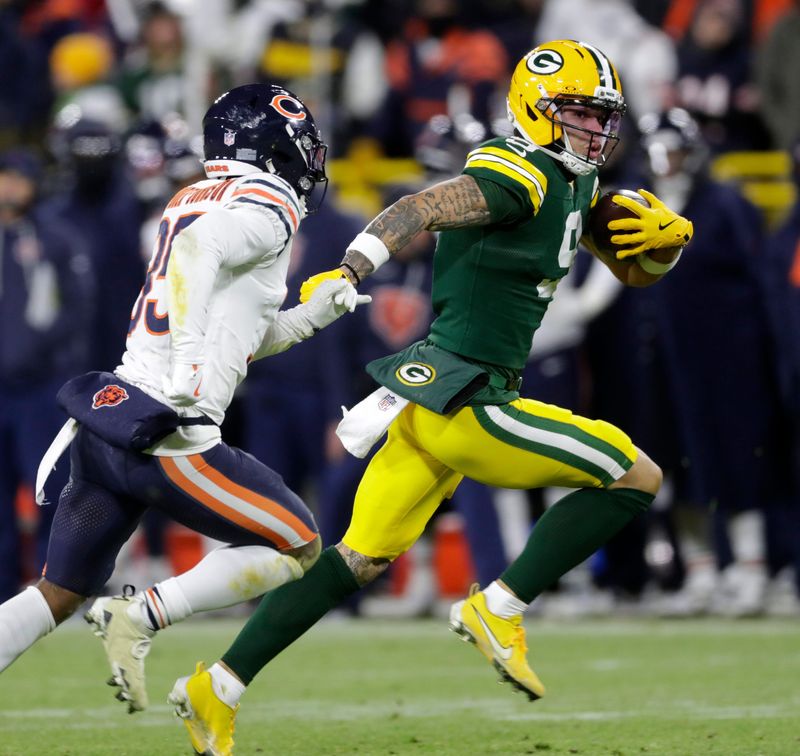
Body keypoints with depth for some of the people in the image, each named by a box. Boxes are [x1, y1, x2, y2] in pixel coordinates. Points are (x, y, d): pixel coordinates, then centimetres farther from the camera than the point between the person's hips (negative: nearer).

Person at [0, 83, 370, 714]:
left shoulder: (193, 201, 21)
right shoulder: (267, 206, -4)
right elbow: (197, 249, -25)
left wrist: (309, 317, 24)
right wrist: (188, 372, -30)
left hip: (105, 424, 8)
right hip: (167, 439, -8)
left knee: (60, 595, 15)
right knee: (299, 548, 8)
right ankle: (139, 619, -5)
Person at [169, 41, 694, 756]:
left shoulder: (576, 187, 16)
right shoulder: (523, 175, -14)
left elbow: (637, 272, 24)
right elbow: (420, 209, -26)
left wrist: (667, 235, 1)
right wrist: (346, 275, -41)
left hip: (436, 400, 10)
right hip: (465, 403, -10)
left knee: (362, 558, 13)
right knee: (636, 477, -5)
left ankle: (218, 688, 13)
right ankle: (498, 609, -2)